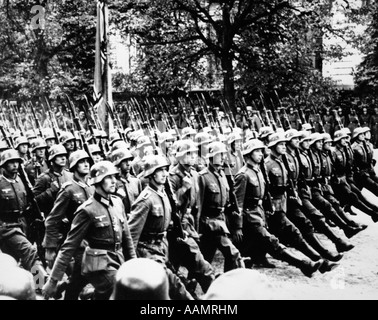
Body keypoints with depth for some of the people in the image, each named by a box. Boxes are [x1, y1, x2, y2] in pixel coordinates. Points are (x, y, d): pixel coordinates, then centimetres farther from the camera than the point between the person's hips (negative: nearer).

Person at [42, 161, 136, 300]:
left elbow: (126, 236, 15)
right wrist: (53, 280, -14)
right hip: (100, 265, -7)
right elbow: (69, 246, -13)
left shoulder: (118, 202, 6)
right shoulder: (87, 210, -14)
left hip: (118, 262, 7)